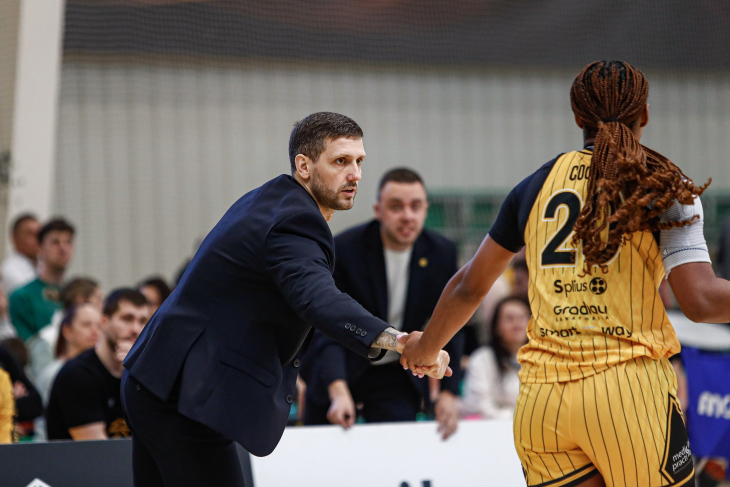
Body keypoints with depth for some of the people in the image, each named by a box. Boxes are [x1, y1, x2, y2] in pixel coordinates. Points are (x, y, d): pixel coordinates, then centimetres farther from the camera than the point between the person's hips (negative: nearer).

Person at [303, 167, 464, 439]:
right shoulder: (344, 249, -21)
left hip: (397, 376, 2)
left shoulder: (442, 254, -10)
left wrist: (448, 393, -6)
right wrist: (339, 392, -39)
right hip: (335, 375, -2)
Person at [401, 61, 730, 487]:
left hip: (540, 401, 4)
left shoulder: (537, 184, 14)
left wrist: (426, 347, 39)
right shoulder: (665, 185, 2)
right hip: (628, 386, -4)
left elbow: (469, 287, 23)